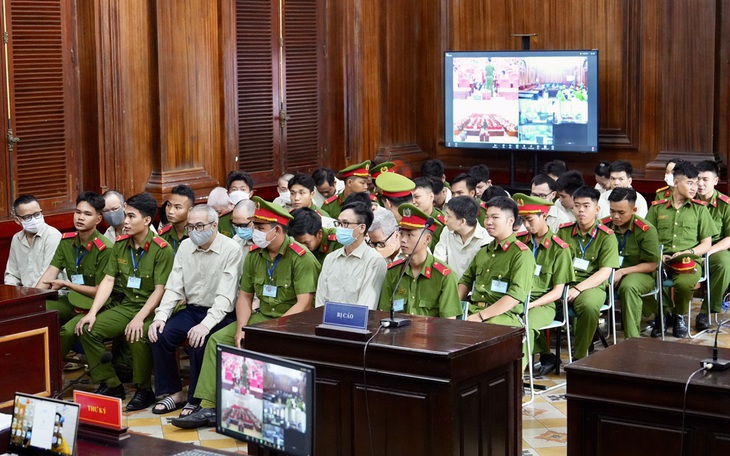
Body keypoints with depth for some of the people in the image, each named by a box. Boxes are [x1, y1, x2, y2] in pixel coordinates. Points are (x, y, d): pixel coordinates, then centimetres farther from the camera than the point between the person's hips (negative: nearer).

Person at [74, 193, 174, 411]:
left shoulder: (162, 249, -13)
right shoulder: (120, 245, 6)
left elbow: (160, 290, -17)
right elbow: (108, 280, 5)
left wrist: (139, 318, -27)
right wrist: (92, 312, -7)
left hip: (153, 308, -7)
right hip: (127, 305, 7)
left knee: (137, 336, -36)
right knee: (87, 330, -12)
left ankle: (144, 390, -13)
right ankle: (111, 385, 2)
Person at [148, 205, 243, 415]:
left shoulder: (231, 249, -12)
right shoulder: (185, 246, 7)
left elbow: (226, 295, -19)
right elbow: (173, 287, 6)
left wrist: (206, 325, -31)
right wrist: (160, 316, -11)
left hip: (220, 314, -6)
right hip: (192, 309, 6)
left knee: (199, 342, -32)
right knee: (160, 334, -18)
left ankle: (196, 400, -11)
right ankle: (173, 392, -1)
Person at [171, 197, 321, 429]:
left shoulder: (302, 258, -14)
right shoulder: (254, 255, 8)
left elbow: (304, 303, -20)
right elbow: (245, 296, 13)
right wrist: (241, 328, -4)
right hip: (262, 316, 7)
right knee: (217, 339, -7)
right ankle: (208, 407, -9)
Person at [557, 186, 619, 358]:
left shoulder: (606, 236, 1)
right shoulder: (563, 231, 12)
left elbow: (605, 272, -7)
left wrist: (577, 289, -18)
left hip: (592, 285, -3)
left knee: (589, 306, -39)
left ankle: (579, 357, -19)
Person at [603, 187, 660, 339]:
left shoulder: (646, 230, -10)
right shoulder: (604, 225, -1)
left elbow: (651, 265, -8)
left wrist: (622, 272, -17)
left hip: (640, 274, -3)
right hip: (609, 272, 3)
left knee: (628, 286, -39)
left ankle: (632, 338, -34)